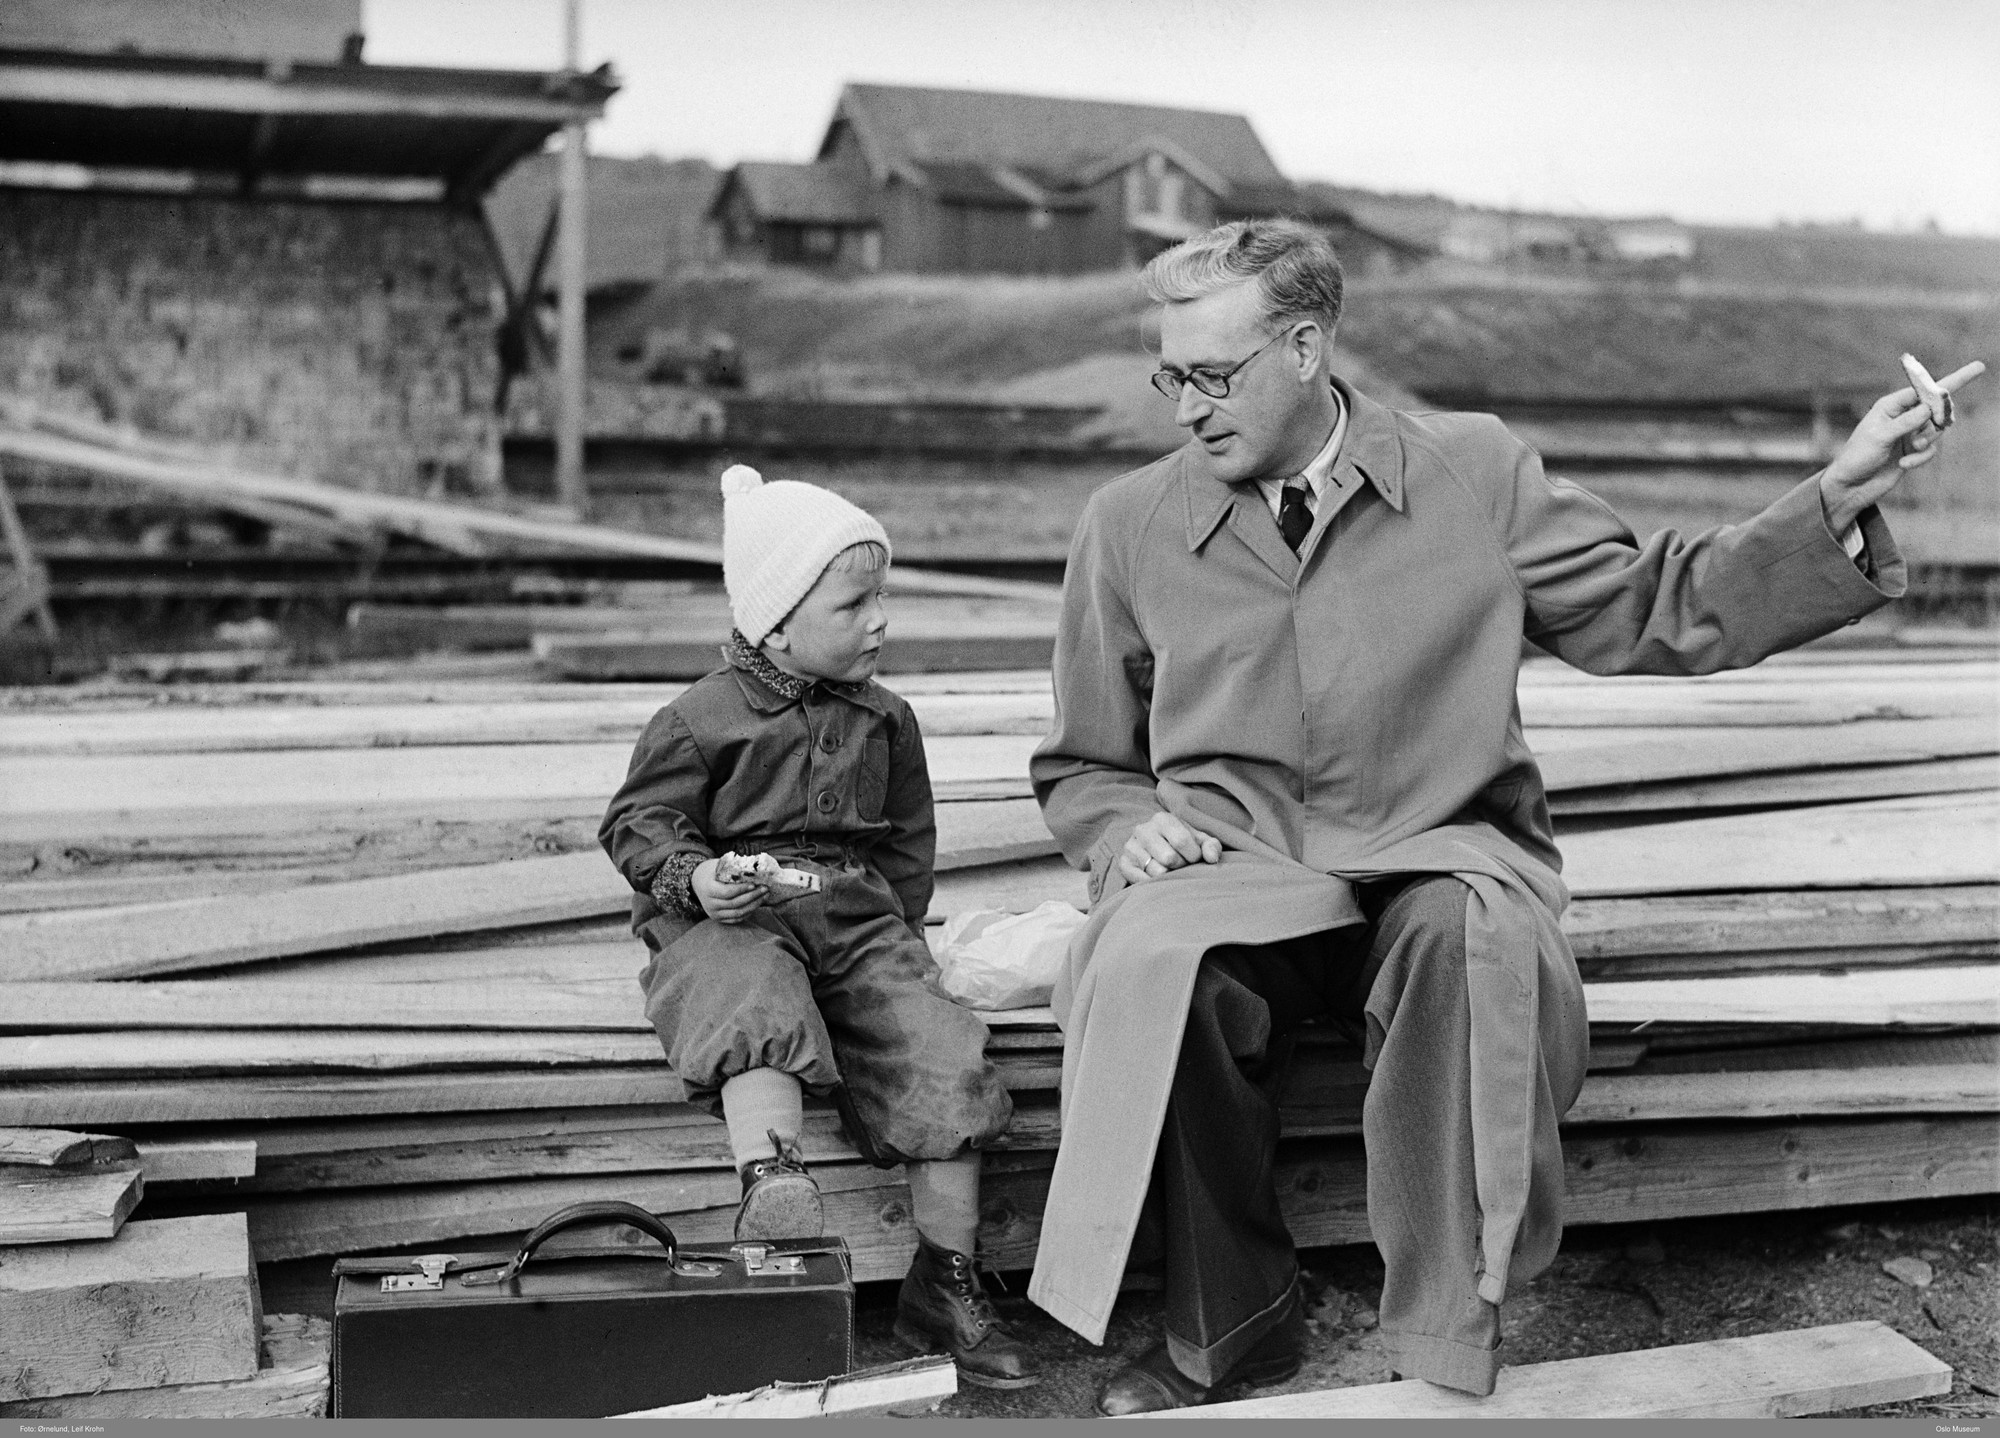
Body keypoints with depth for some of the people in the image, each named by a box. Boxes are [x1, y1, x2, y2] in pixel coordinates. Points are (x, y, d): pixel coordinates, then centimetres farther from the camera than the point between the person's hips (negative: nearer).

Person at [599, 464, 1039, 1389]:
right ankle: (773, 1184, -49)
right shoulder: (701, 719, 0)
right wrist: (694, 877, -20)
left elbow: (908, 839, 24)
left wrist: (897, 927, 11)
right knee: (759, 1005, -38)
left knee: (940, 1050, -16)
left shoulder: (885, 721, 16)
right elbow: (640, 821, 0)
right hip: (734, 921, -3)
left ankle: (945, 1284, -8)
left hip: (859, 915, 4)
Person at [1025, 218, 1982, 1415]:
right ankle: (1232, 1322, -9)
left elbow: (1648, 610, 9)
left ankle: (1451, 1343, -19)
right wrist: (1131, 827, -5)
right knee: (1153, 968, -34)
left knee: (1477, 940, -37)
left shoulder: (1474, 473, 7)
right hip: (1232, 875, 1)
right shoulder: (1129, 525, 9)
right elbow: (1082, 769, 17)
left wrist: (1836, 504, -1)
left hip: (1439, 859, 0)